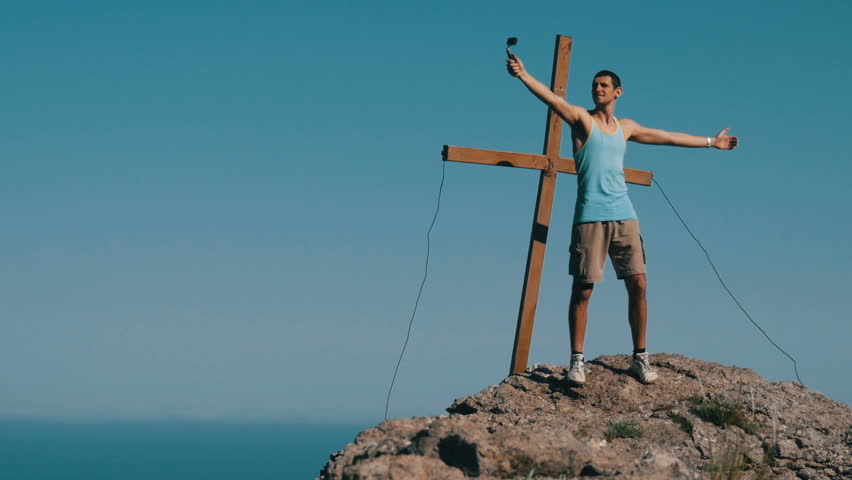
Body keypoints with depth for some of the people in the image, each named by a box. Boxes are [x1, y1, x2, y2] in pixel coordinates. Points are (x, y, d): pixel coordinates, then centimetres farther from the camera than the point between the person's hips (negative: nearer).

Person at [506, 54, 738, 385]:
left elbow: (669, 137, 28)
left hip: (624, 215, 4)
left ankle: (640, 357, 9)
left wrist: (710, 142, 35)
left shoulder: (626, 127, 18)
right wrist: (523, 75, -31)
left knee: (638, 285, 0)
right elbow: (553, 100, -14)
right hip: (590, 217, -4)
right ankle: (577, 360, 3)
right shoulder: (582, 119, 3)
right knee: (582, 290, -4)